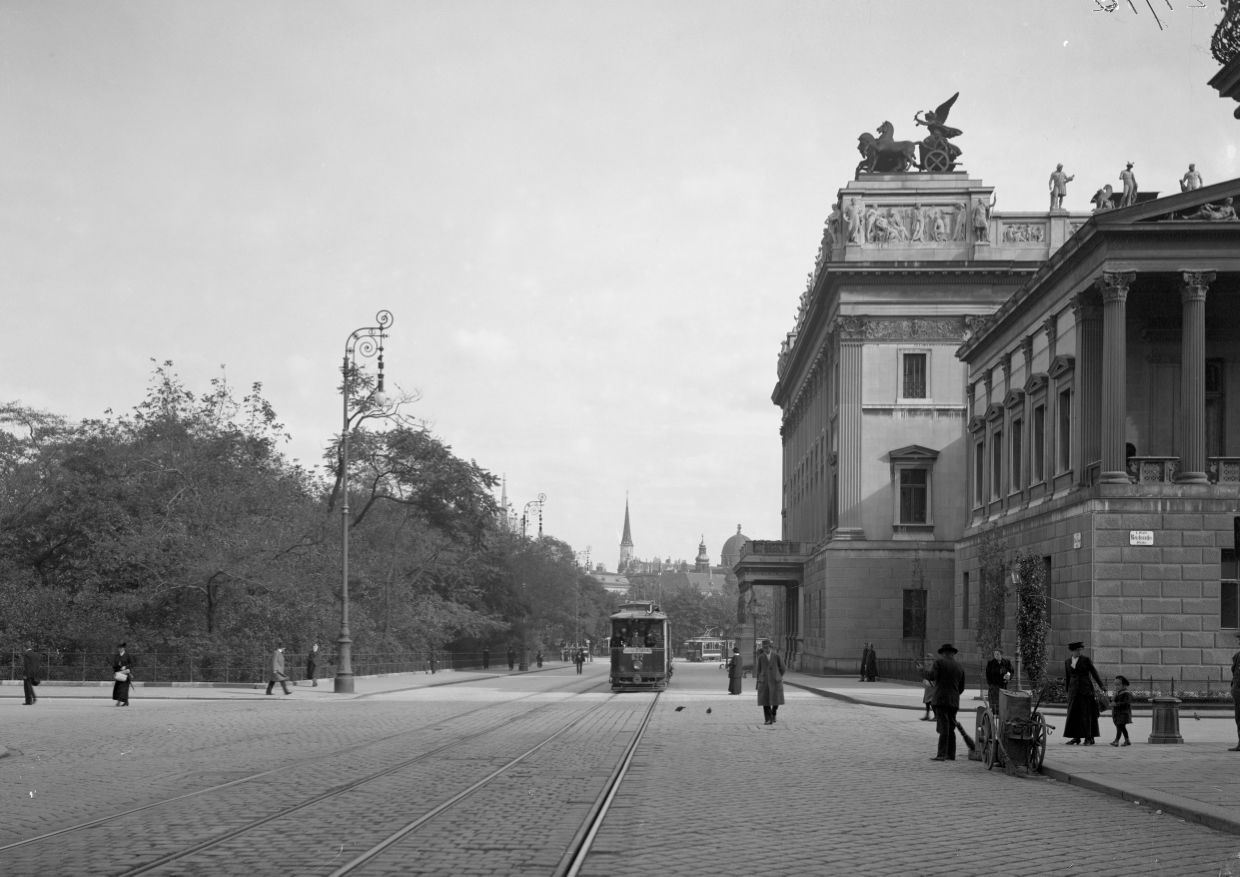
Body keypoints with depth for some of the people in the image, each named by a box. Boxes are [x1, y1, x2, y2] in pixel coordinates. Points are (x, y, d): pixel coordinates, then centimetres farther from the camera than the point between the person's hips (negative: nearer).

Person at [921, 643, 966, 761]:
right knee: (951, 728, 11)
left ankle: (942, 754, -14)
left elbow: (932, 676, -14)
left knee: (943, 728, -10)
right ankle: (951, 754, 11)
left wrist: (922, 671, 4)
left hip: (941, 700, -5)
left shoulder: (939, 662, -3)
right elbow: (961, 688, 17)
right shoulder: (960, 668, 14)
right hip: (954, 702, 5)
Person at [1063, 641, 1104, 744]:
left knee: (1087, 713, -3)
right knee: (1073, 714, 0)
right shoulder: (1067, 662, 11)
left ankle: (1089, 738, 0)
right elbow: (1066, 678, 12)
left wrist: (1101, 686, 0)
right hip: (1073, 691, 3)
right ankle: (1076, 738, 6)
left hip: (1086, 689, -3)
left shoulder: (1086, 660, 2)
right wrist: (1067, 691, 7)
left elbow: (1094, 673, 3)